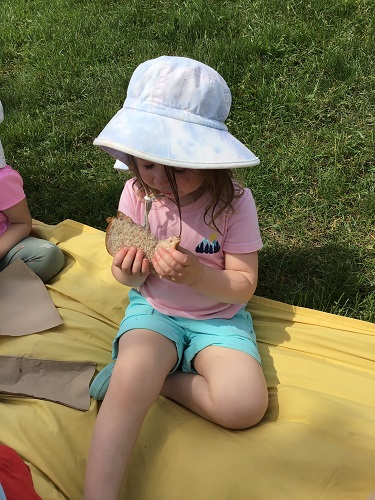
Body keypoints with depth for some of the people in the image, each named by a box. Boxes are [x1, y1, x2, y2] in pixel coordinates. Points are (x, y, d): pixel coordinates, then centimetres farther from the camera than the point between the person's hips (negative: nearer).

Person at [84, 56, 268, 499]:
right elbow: (128, 280, 2)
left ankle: (150, 376, -4)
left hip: (219, 318, 0)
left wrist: (195, 274, -31)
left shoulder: (233, 202, -16)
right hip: (153, 310, 0)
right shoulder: (137, 194, -9)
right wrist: (128, 272, -23)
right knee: (130, 384, -30)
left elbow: (243, 285, -12)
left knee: (245, 405, -22)